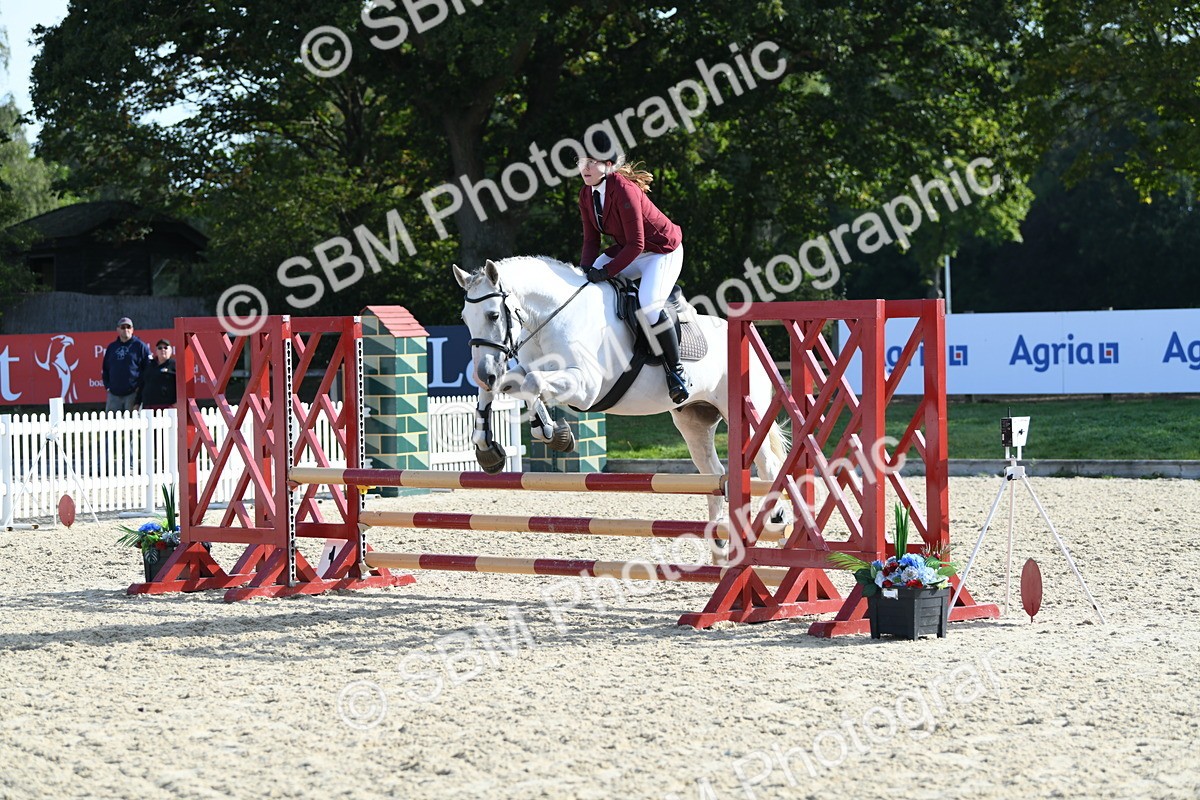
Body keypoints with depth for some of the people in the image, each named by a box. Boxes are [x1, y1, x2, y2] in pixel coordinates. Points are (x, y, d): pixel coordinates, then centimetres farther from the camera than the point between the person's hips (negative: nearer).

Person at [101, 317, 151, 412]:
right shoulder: (112, 347, 16)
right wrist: (107, 386, 8)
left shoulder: (140, 346, 2)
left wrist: (140, 387, -8)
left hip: (133, 394, -5)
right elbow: (105, 369, 22)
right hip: (114, 395, 5)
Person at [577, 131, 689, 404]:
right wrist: (584, 271, -16)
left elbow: (636, 244, -27)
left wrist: (606, 271, -29)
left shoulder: (624, 190, -28)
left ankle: (676, 370, -13)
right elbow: (591, 240, 1)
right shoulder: (586, 194, -3)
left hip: (663, 251, -9)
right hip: (629, 250, 9)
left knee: (648, 306, -28)